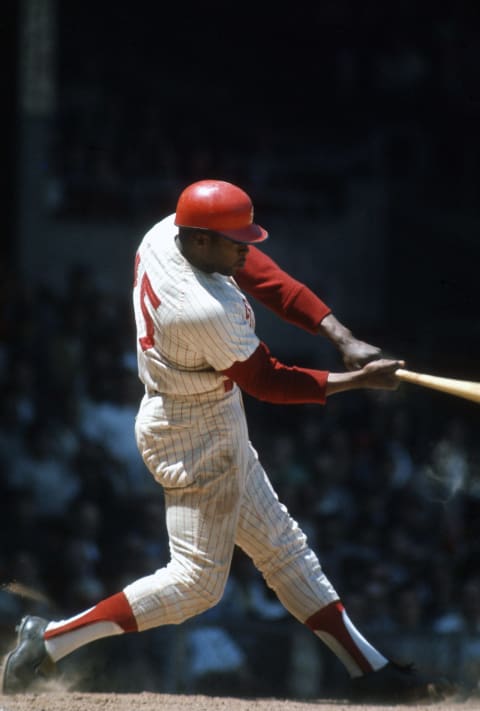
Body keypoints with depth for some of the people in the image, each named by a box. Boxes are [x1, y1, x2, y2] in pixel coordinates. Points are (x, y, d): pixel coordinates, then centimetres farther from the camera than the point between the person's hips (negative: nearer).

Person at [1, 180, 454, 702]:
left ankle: (369, 670, 22)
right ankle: (50, 640, -1)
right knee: (197, 580, -4)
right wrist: (359, 380, -14)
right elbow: (268, 383, -20)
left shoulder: (166, 233, -8)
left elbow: (265, 278, -4)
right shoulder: (206, 311, -33)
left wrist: (344, 340, -12)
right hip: (196, 437, -11)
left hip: (218, 426, 11)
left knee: (280, 546, 14)